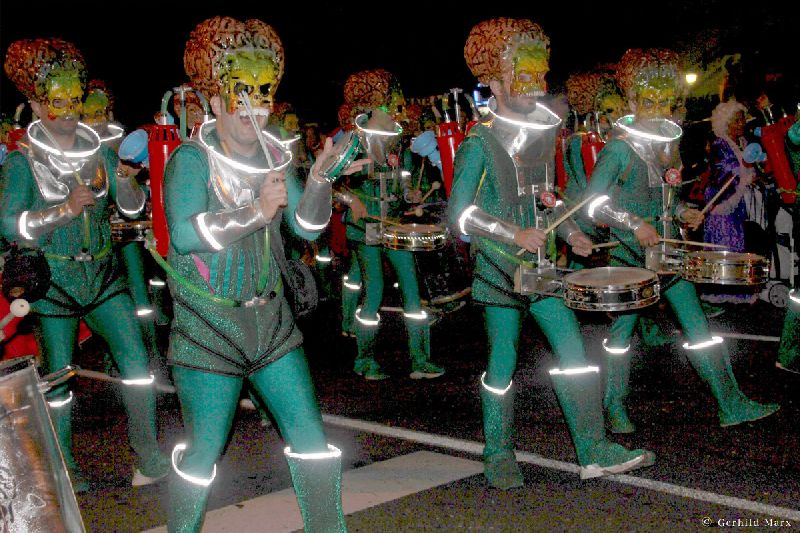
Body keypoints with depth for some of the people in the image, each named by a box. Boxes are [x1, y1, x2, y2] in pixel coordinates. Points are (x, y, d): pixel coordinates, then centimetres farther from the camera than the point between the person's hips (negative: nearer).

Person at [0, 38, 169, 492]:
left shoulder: (100, 151, 5)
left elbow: (134, 207, 1)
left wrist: (127, 185, -21)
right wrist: (66, 209, -24)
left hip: (103, 272, 3)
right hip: (53, 278, -3)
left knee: (136, 359, -7)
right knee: (59, 375, 6)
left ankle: (148, 457, 4)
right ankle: (65, 466, 22)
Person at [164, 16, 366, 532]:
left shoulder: (274, 155, 7)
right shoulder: (191, 159, -12)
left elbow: (308, 226, 2)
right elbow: (185, 233, -26)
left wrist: (320, 180, -14)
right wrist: (256, 212, -27)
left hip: (271, 320, 5)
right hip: (209, 328, -5)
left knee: (312, 438, 6)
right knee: (204, 452, 2)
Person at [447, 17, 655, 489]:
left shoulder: (544, 133, 12)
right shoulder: (480, 141, -9)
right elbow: (460, 213, -13)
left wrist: (569, 231, 6)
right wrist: (516, 235, -20)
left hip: (543, 263, 6)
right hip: (500, 268, -6)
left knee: (574, 352, 2)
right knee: (502, 364, 3)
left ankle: (595, 451, 9)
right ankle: (499, 456, 18)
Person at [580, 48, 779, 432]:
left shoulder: (668, 144, 10)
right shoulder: (618, 149, -13)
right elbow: (593, 204, -18)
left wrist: (683, 213, 4)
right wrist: (634, 224, -24)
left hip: (667, 248, 7)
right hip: (629, 252, -6)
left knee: (697, 324, 6)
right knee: (622, 330, 4)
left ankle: (731, 403, 11)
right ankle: (615, 407, 20)